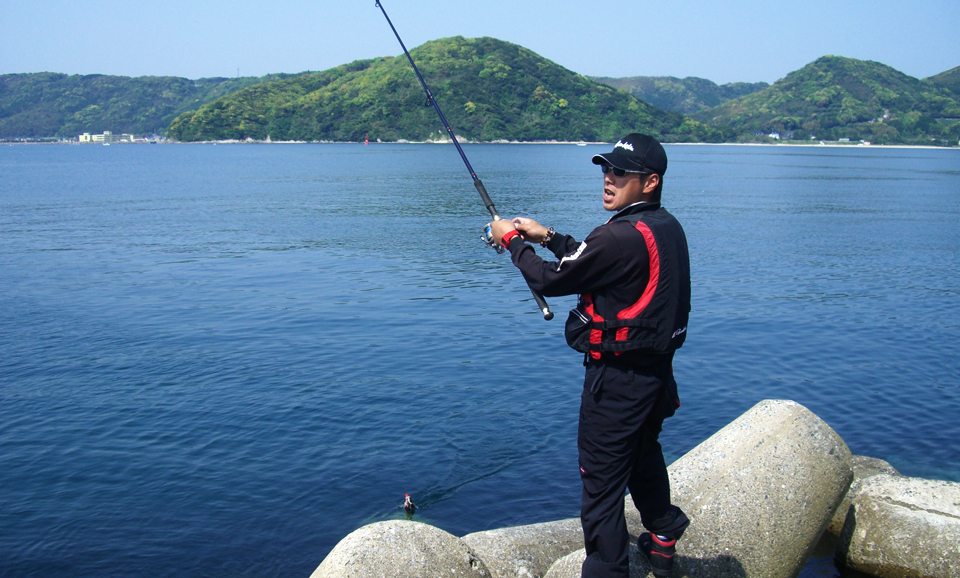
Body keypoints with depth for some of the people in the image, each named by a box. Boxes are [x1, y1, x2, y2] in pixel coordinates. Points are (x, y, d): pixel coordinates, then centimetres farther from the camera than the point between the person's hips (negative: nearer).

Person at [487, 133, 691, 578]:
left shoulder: (623, 236, -24)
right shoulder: (667, 228, 5)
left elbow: (551, 280, -15)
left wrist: (512, 241, 0)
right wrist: (548, 237, 15)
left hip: (617, 378, -10)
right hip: (656, 370, 10)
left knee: (601, 479, 2)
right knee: (644, 458, 29)